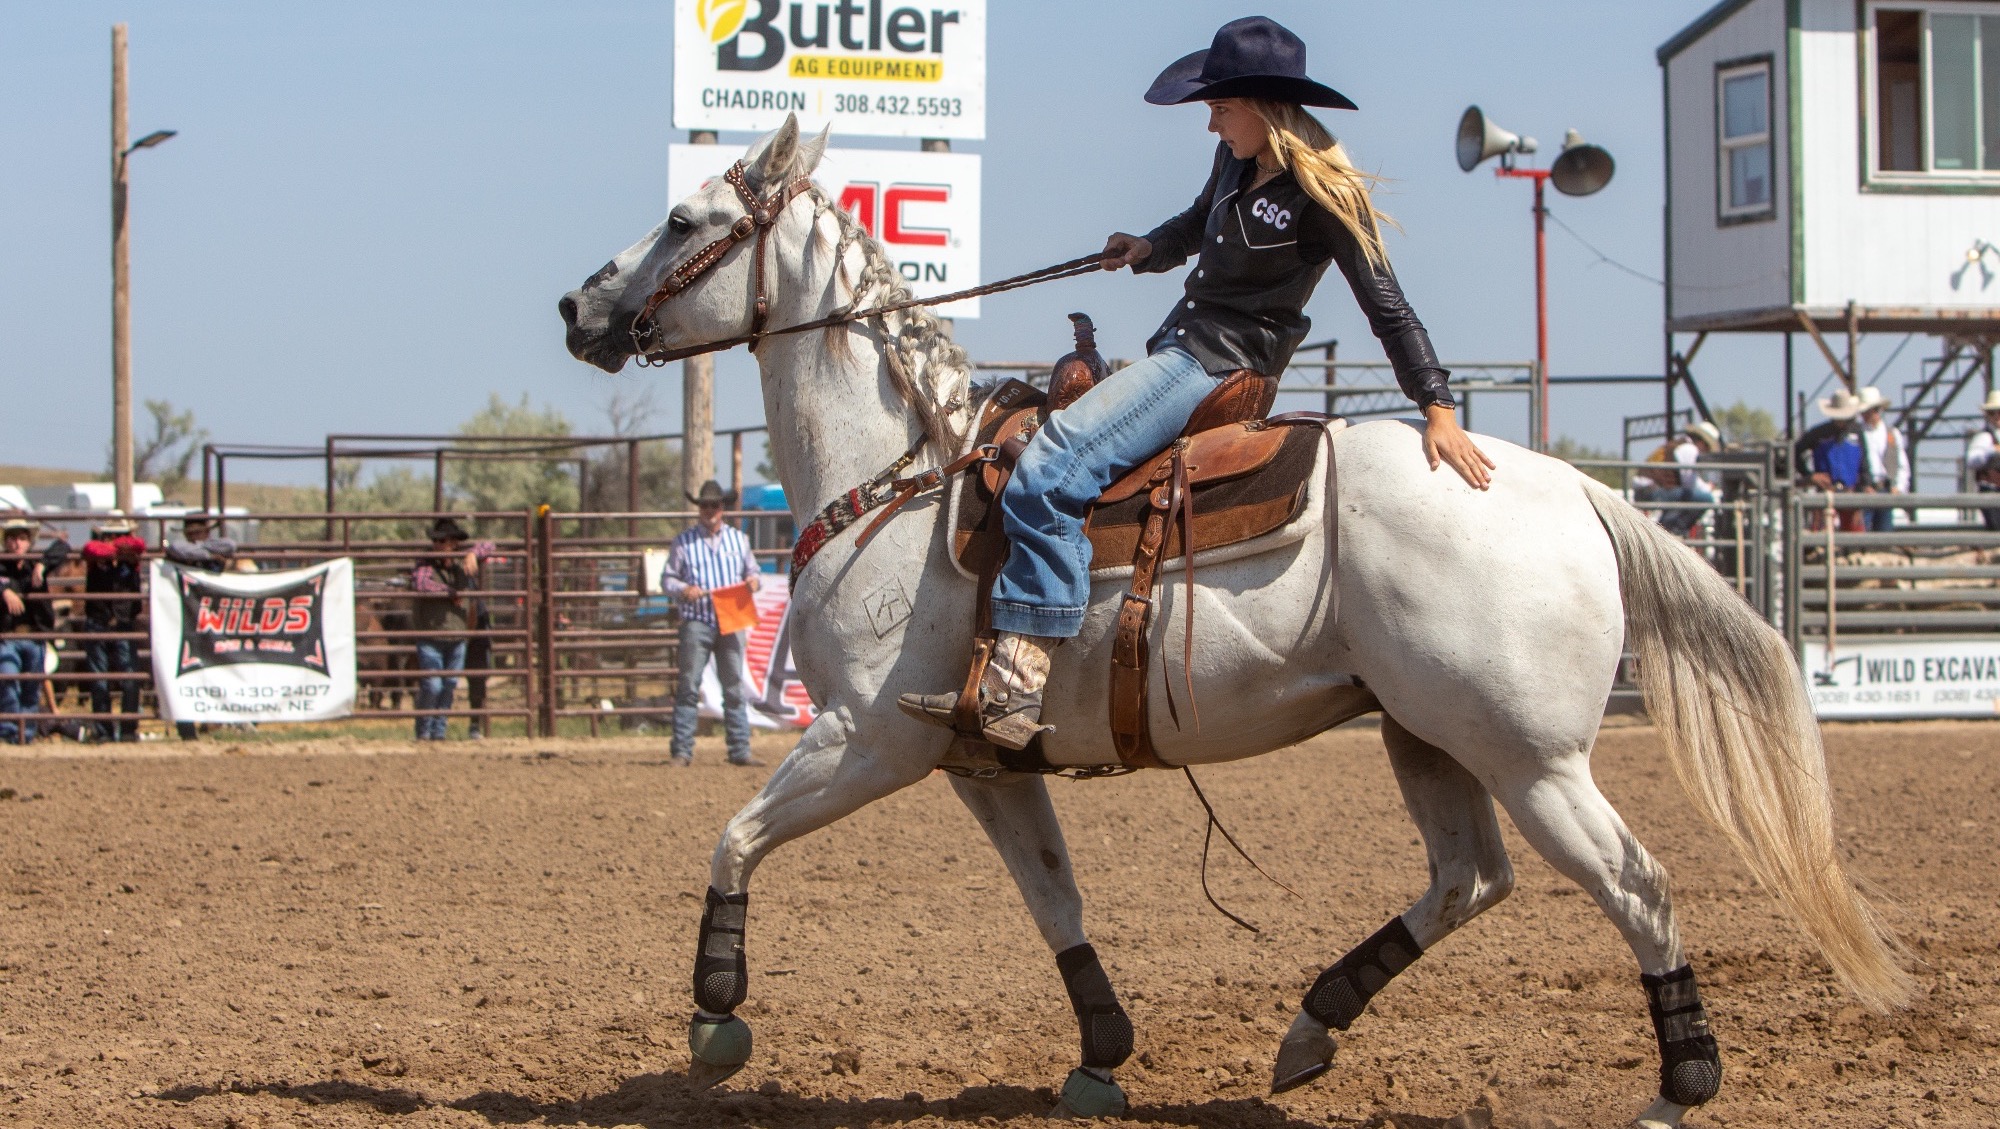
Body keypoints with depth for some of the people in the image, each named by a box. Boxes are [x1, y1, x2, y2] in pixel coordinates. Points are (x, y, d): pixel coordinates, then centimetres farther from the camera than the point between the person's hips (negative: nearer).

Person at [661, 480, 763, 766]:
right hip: (696, 622, -3)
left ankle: (740, 751, 8)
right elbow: (667, 579, 5)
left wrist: (754, 581, -4)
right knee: (689, 686, -4)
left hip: (731, 622, 3)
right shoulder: (684, 541, 5)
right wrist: (683, 589, -16)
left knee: (734, 688, 5)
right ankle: (682, 751, -2)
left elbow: (753, 571, 19)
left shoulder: (738, 539, 14)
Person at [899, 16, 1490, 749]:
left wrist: (1438, 407, -20)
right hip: (1181, 340, 10)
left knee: (1049, 472, -26)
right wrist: (1148, 248, 15)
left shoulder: (1321, 195, -15)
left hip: (1223, 362, -10)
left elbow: (1388, 309, -14)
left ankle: (1014, 688, -34)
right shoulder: (1237, 161, 9)